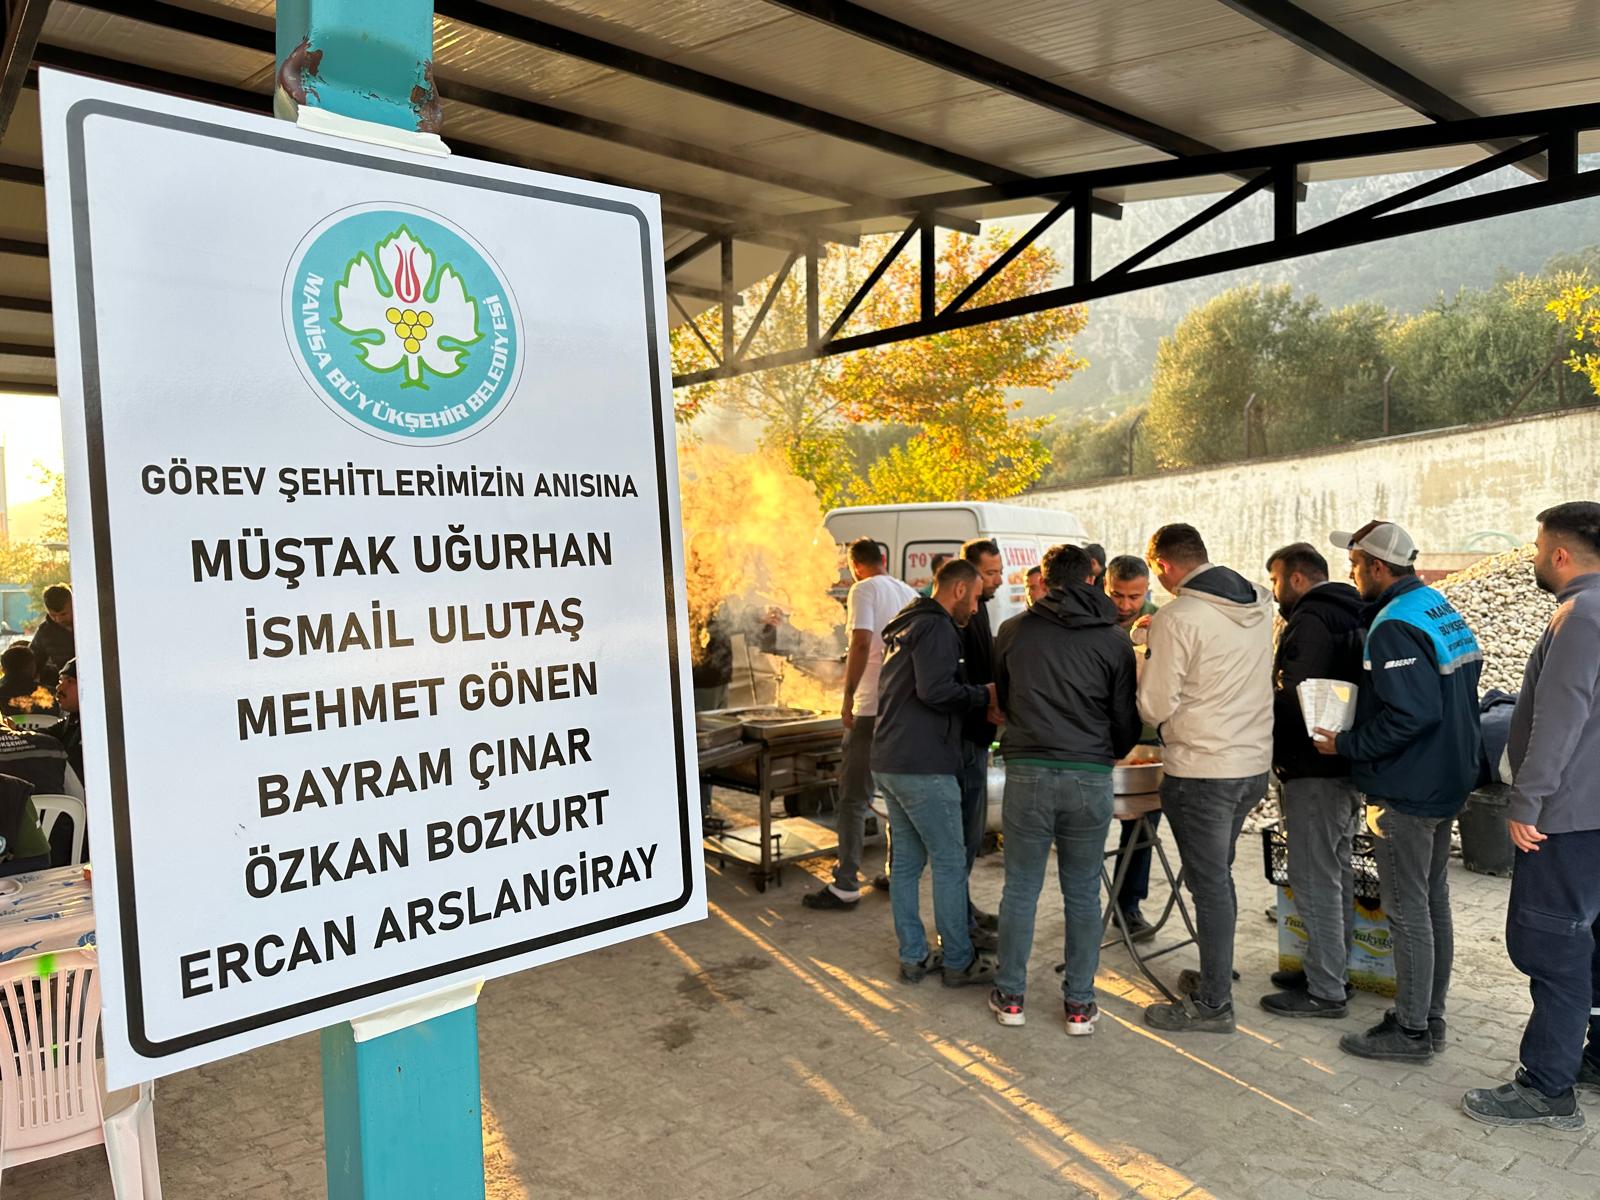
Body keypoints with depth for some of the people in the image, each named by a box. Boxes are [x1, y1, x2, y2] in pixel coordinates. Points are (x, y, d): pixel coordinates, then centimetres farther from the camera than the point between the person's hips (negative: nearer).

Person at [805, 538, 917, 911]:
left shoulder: (864, 590, -8)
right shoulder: (910, 594, 13)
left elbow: (861, 642, -21)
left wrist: (848, 697, -16)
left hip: (873, 709, -7)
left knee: (855, 797, -3)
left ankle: (846, 886, -3)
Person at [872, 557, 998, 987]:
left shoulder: (907, 626, 20)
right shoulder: (937, 627, -12)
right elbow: (936, 690, -23)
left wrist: (976, 697, 16)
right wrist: (984, 695, -8)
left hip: (889, 761, 10)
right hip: (923, 766, -10)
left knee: (906, 860, 13)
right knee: (950, 862, 0)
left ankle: (913, 957, 21)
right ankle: (958, 962, 9)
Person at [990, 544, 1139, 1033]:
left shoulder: (1013, 631, 3)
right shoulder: (1114, 640, 1)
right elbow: (1127, 721, 5)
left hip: (1027, 772, 0)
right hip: (1091, 778, 0)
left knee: (1020, 889, 11)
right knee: (1083, 894, 12)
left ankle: (1010, 996, 21)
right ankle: (1080, 1004, 21)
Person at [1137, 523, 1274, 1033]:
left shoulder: (1178, 618, -18)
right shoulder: (1260, 602, 4)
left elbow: (1154, 707, -15)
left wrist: (1149, 657, 5)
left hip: (1202, 771, -7)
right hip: (1254, 763, 8)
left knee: (1209, 884, 3)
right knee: (1217, 876, 21)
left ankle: (1213, 1004, 13)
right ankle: (1215, 975, 34)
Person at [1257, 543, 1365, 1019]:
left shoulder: (1310, 622, -17)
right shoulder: (1349, 617, 16)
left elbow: (1292, 698, -24)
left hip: (1314, 771, -11)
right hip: (1346, 765, 11)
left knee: (1314, 879, -4)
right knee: (1336, 873, 18)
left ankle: (1324, 991, 4)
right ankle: (1334, 971, 30)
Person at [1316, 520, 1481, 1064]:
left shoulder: (1392, 627, -21)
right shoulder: (1442, 609, 10)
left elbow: (1411, 713, -29)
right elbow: (1461, 688, 16)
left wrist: (1346, 745, -17)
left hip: (1406, 792, -10)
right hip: (1447, 782, 10)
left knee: (1407, 911, 0)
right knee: (1433, 902, 17)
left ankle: (1411, 1032, 11)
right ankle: (1429, 1016, 29)